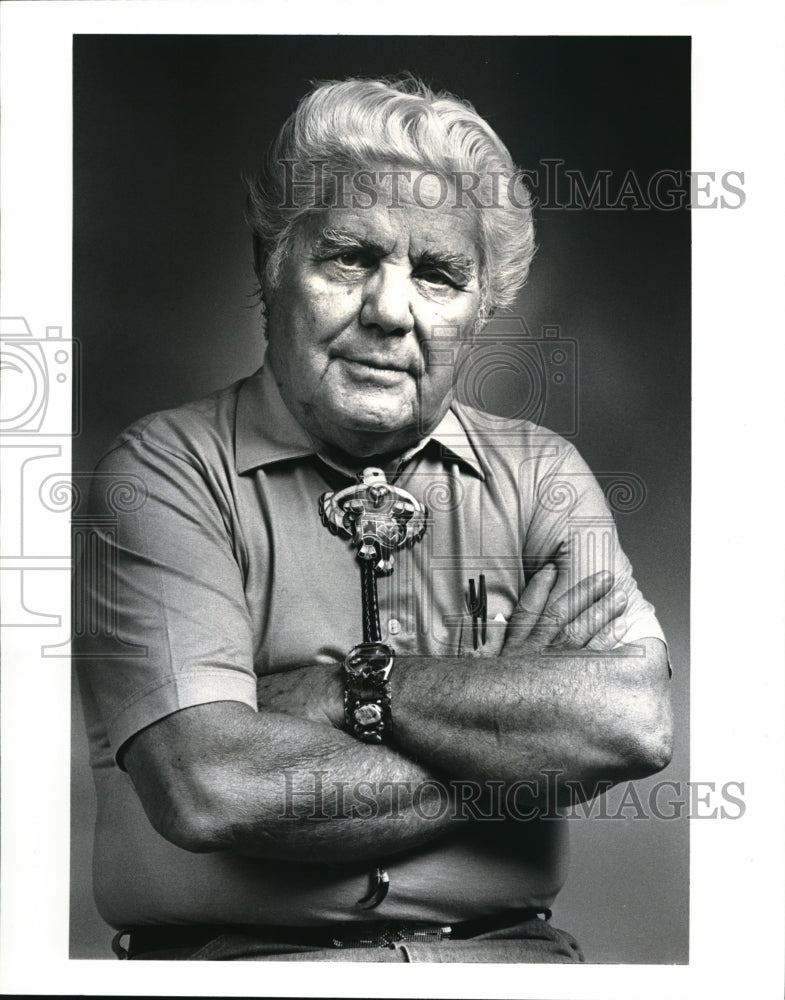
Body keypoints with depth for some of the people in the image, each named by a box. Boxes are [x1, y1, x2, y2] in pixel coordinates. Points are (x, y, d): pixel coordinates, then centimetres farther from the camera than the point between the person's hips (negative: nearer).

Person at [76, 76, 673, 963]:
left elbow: (634, 721, -6)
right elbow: (209, 786, -15)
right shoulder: (167, 469, -1)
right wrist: (517, 743, -8)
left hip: (504, 950, 3)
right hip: (240, 950, -2)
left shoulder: (539, 473, 11)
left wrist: (348, 689, -10)